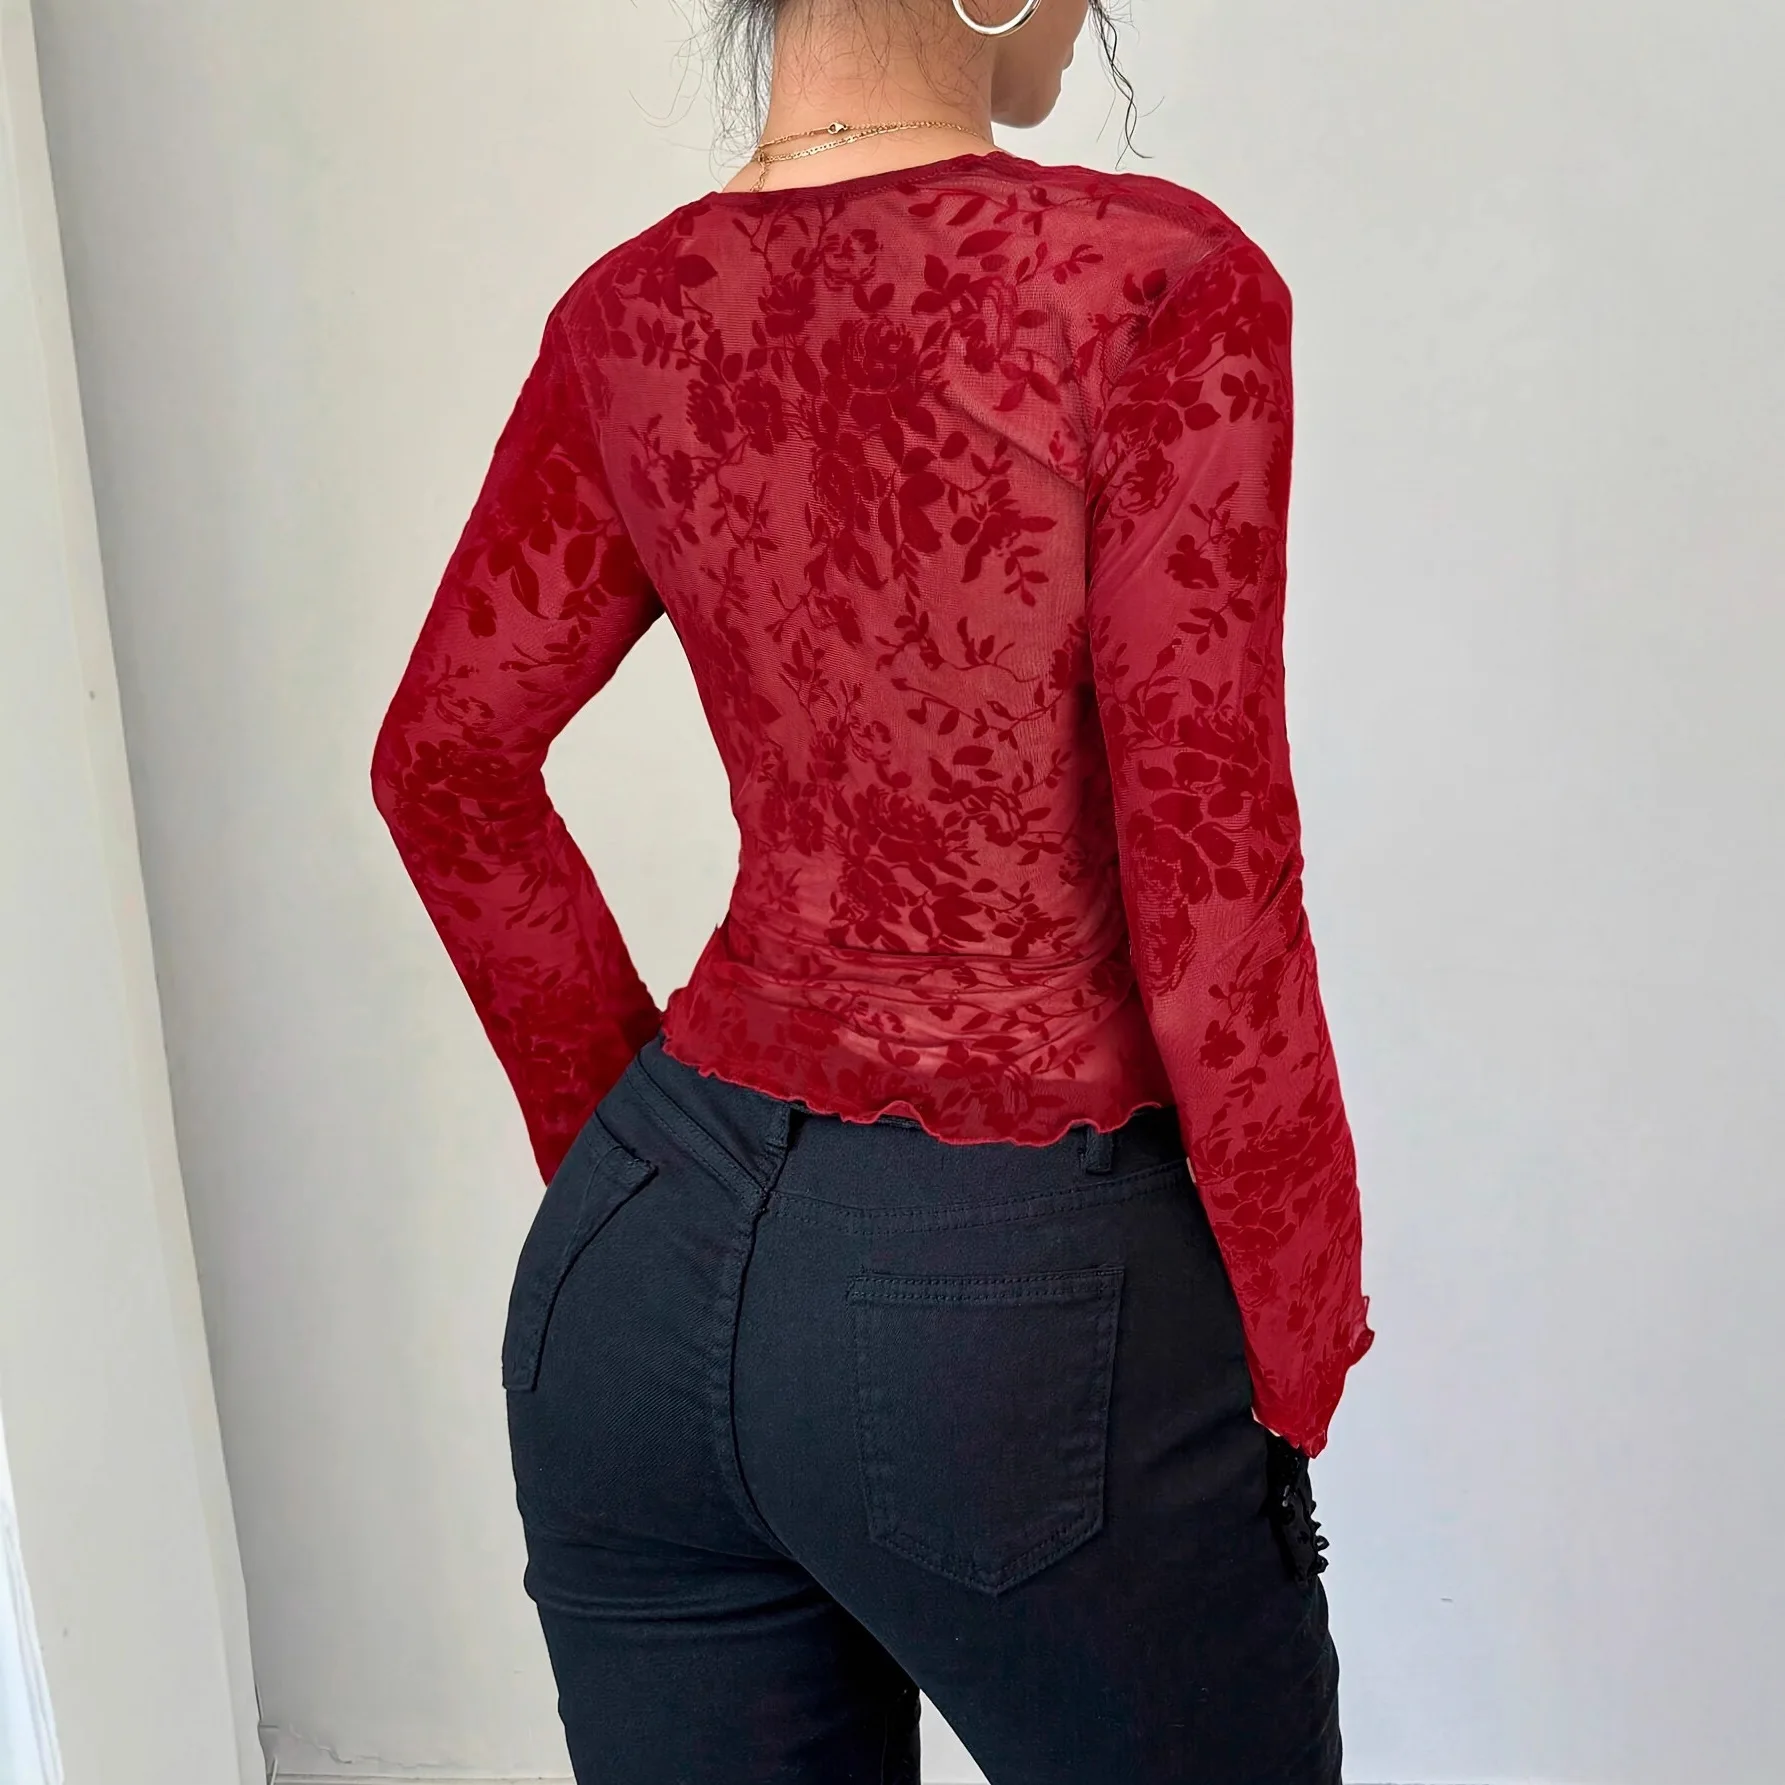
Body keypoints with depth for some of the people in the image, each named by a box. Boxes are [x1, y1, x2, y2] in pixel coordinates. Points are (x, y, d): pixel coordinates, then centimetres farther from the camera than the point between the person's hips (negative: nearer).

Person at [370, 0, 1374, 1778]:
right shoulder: (1153, 281, -16)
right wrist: (1298, 1360, -3)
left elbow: (446, 763, 7)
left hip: (649, 1262, 6)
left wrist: (642, 1154, 15)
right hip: (1010, 1295, -5)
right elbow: (1210, 889, -16)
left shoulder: (629, 313, 1)